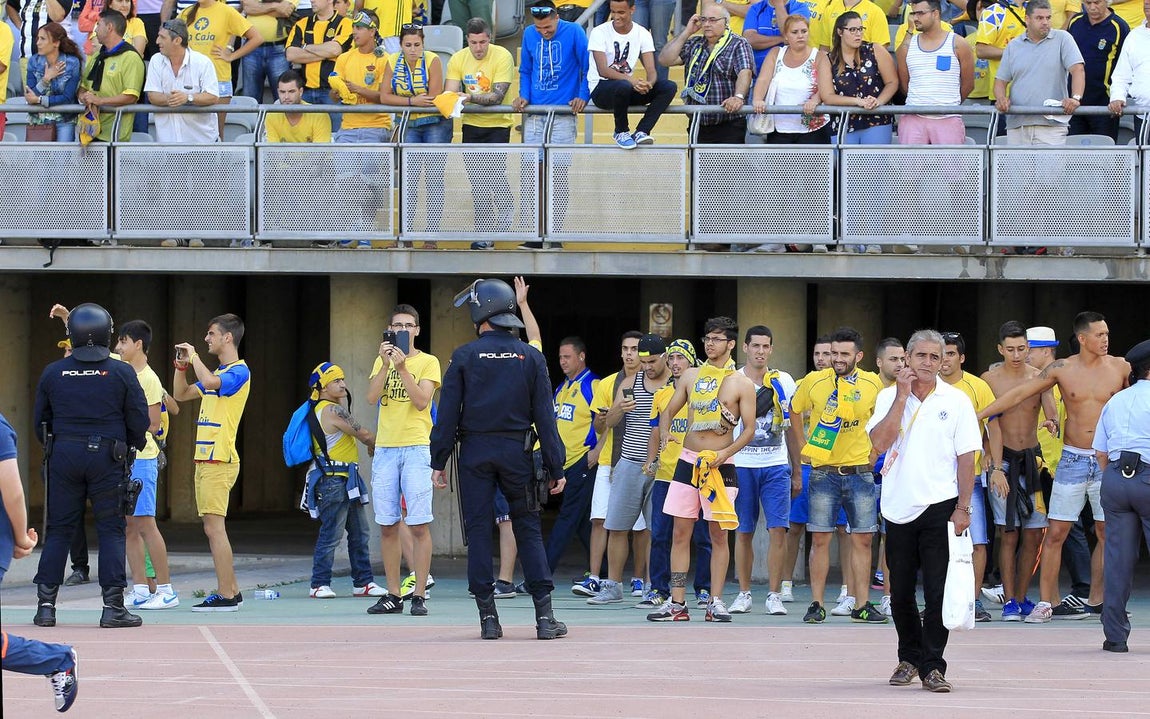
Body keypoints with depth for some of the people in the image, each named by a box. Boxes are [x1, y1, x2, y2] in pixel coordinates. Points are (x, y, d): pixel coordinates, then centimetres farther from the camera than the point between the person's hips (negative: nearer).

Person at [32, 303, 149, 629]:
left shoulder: (53, 373, 1)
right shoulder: (121, 373, -5)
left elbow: (40, 419, 9)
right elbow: (139, 420, -2)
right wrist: (131, 446, 18)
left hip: (64, 455, 2)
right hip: (107, 456, -2)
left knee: (58, 529, 7)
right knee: (111, 530, 2)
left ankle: (45, 604, 5)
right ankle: (113, 606, -2)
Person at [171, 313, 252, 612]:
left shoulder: (239, 372, -9)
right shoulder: (217, 373, 20)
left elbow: (209, 382, -29)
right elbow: (180, 394, 26)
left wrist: (194, 356, -13)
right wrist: (181, 364, 12)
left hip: (220, 461, -10)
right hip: (205, 459, 10)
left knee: (214, 527, -11)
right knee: (213, 528, 10)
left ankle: (226, 596, -12)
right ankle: (231, 591, 15)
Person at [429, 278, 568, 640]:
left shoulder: (464, 356, -2)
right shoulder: (530, 358, 3)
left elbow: (447, 413, -5)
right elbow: (545, 416, 1)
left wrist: (439, 461, 0)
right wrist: (554, 468, 3)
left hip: (474, 453, -1)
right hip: (517, 454, 1)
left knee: (478, 531, 3)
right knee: (528, 531, 5)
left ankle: (488, 617, 1)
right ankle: (545, 617, -1)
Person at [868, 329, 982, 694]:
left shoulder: (956, 401, 1)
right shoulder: (889, 397, 5)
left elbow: (966, 457, 1)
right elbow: (881, 441, -11)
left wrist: (963, 507, -6)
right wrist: (903, 395, -11)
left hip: (940, 506, -2)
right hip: (899, 508, 2)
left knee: (938, 591, -7)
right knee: (900, 592, 10)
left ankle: (932, 666, -3)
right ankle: (909, 658, 27)